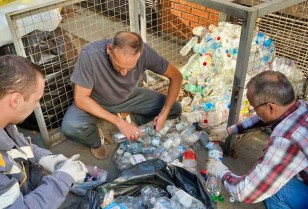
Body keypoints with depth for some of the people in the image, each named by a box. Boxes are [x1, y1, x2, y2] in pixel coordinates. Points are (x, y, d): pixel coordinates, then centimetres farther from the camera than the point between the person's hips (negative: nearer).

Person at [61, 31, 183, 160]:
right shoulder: (89, 55, -36)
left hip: (129, 97, 3)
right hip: (95, 102, -2)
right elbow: (80, 99, -28)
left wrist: (164, 113, -26)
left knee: (175, 109, -10)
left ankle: (135, 120, 14)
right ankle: (96, 141, 3)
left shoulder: (145, 52, -28)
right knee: (70, 128, -32)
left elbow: (176, 76, -15)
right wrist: (119, 122, -34)